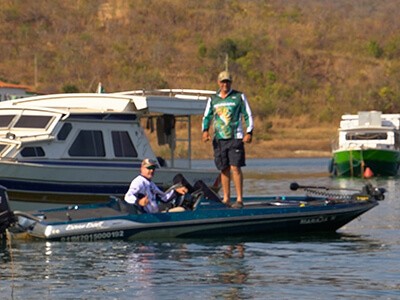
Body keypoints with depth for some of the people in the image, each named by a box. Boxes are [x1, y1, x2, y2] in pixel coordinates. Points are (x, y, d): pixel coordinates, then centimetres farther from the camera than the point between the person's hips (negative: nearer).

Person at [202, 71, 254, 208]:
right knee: (224, 169, 5)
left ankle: (239, 199, -11)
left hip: (235, 138, -3)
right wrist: (205, 130, -3)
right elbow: (206, 116, 15)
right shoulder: (213, 99, 14)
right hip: (218, 139, 3)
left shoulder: (239, 97, 6)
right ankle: (226, 199, 11)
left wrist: (249, 132, -3)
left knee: (235, 167, -11)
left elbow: (248, 115, 7)